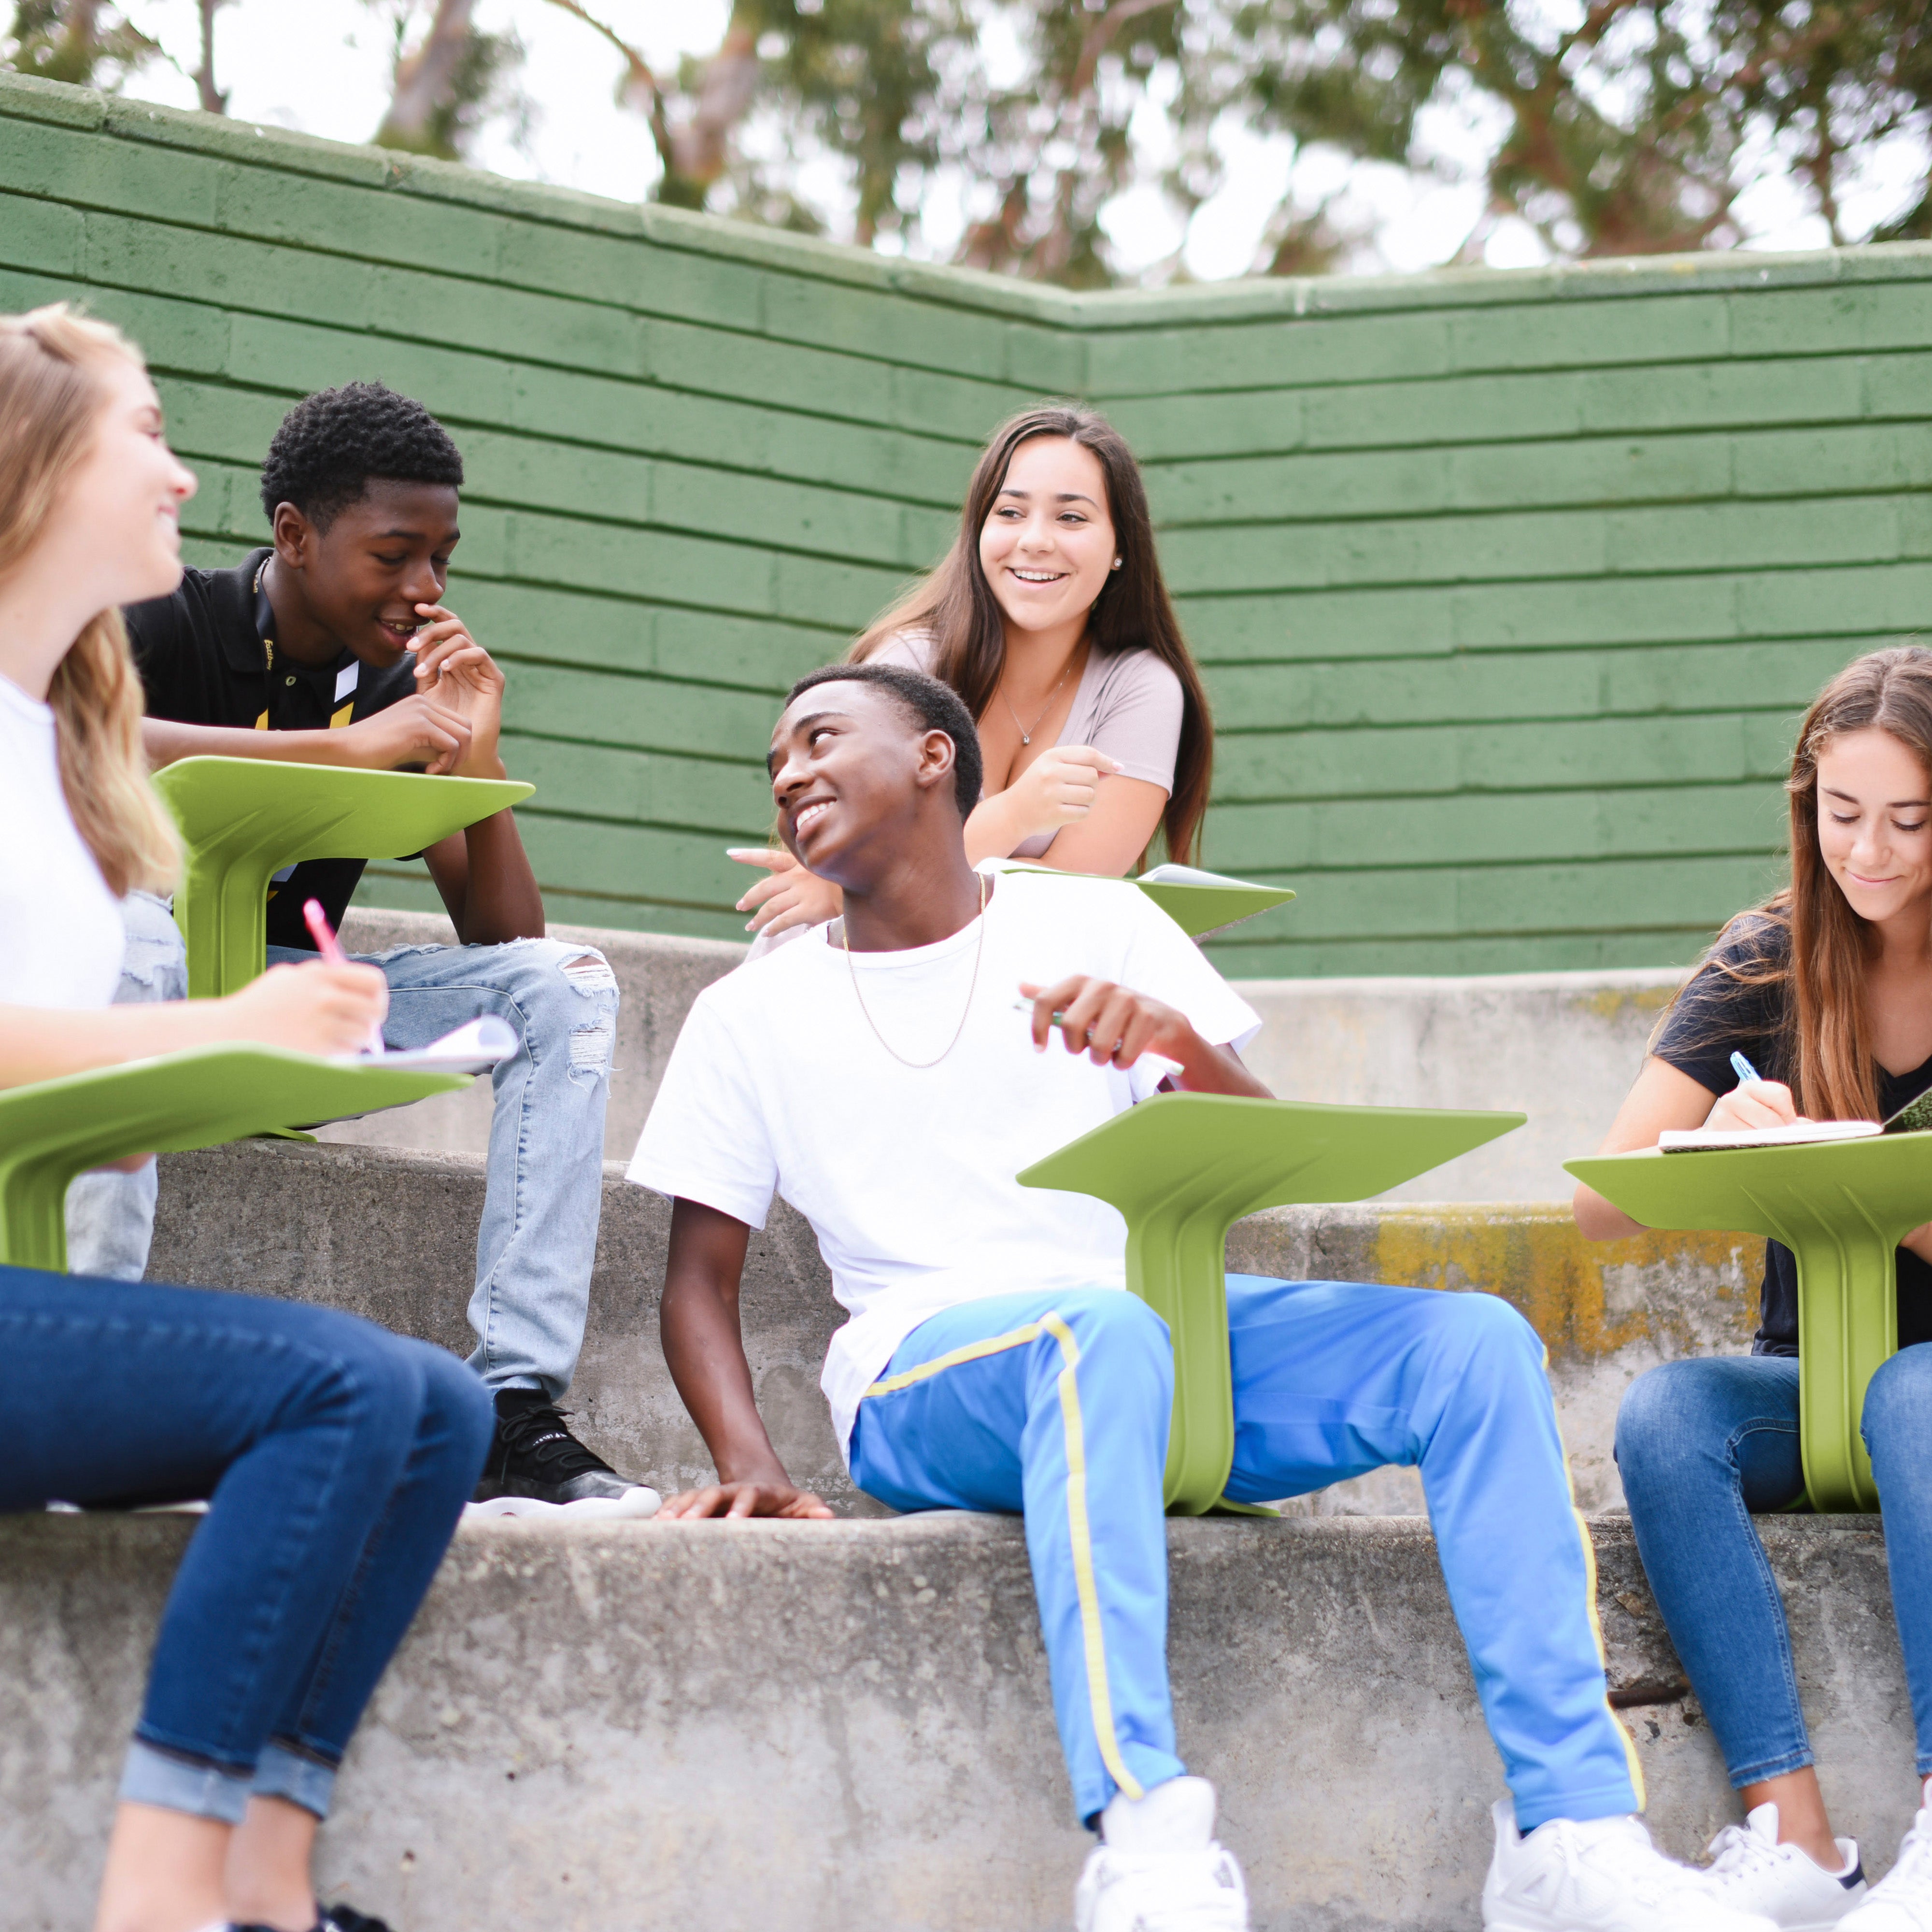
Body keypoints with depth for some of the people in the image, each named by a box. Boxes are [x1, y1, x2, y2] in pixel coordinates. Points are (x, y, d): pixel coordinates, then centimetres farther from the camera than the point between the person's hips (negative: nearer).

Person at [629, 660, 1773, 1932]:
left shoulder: (1098, 926, 13)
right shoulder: (753, 1016, 13)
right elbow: (701, 1280, 11)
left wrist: (1184, 1043, -17)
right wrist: (749, 1464, -9)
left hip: (1172, 1329, 3)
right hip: (929, 1375, -3)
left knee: (1474, 1339, -21)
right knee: (1102, 1327, -38)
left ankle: (1576, 1829, -28)